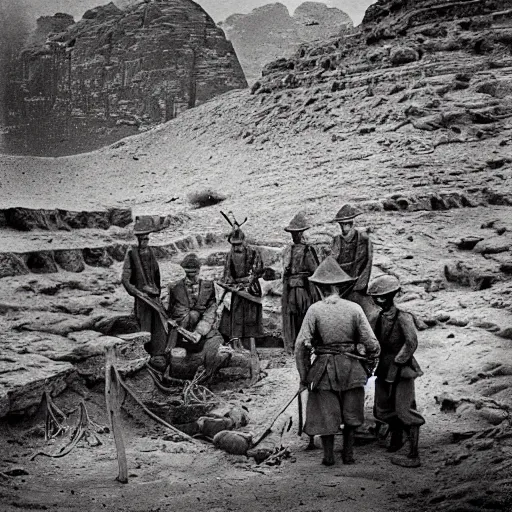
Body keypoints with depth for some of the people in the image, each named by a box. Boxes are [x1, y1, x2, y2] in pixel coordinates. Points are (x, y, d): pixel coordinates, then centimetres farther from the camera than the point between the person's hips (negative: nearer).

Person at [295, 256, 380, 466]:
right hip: (351, 367, 1)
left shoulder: (315, 310, -8)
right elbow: (371, 343, -7)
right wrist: (371, 358, 14)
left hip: (324, 367, -1)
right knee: (350, 414, 17)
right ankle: (348, 454, 24)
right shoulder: (354, 308, -6)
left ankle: (328, 456, 17)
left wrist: (304, 376, -3)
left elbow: (301, 345, -10)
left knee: (325, 413, 12)